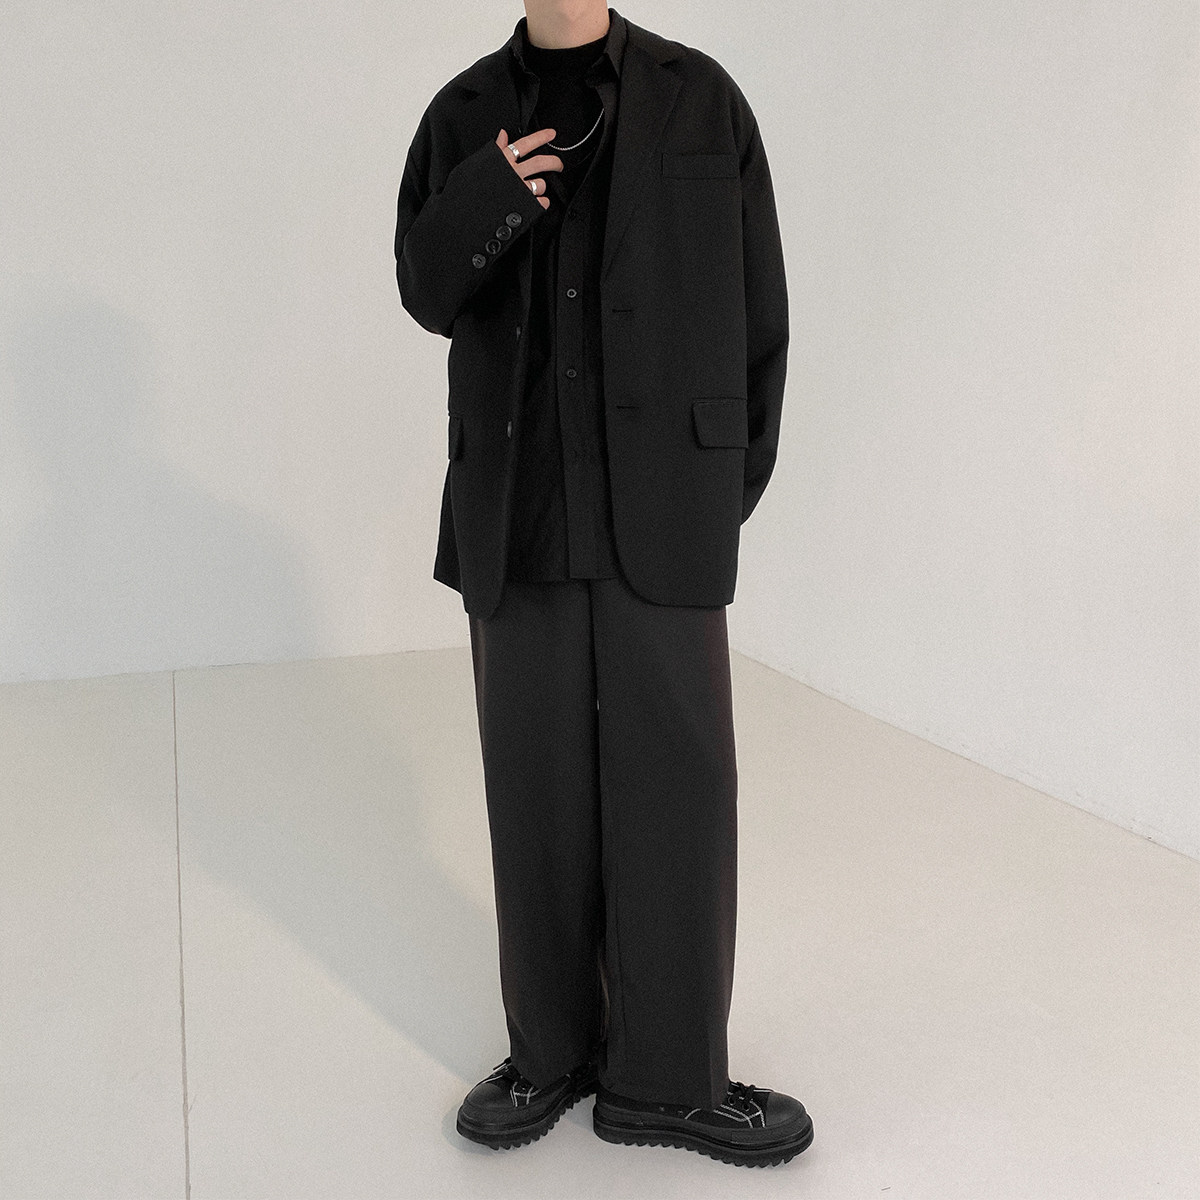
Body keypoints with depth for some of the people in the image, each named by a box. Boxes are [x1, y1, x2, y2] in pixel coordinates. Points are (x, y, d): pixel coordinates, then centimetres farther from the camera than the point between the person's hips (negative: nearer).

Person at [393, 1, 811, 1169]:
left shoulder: (701, 99, 4)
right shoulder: (467, 113, 10)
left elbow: (754, 304, 5)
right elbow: (429, 293, 8)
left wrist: (734, 481, 5)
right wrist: (488, 200, -13)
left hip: (660, 502, -1)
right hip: (516, 506, 2)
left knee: (674, 780, -1)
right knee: (537, 782, 7)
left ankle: (666, 1077, 13)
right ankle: (553, 1047, 22)